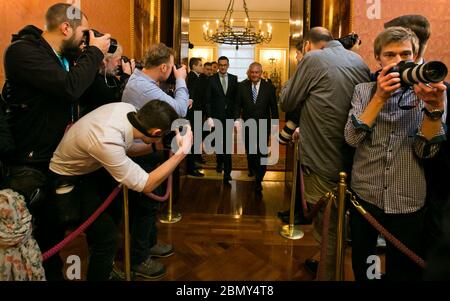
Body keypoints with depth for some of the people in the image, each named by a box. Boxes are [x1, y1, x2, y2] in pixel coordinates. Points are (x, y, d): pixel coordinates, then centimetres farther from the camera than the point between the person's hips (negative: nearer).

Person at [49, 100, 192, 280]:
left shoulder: (128, 109, -20)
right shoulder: (106, 142, -41)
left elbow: (126, 149, 1)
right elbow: (146, 185, -30)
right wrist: (182, 152, -34)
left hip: (90, 166, 8)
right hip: (70, 181, -8)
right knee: (106, 238, -6)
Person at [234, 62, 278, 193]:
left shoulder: (269, 87, -5)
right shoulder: (242, 86, -2)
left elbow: (274, 107, -2)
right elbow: (237, 105, 0)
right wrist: (237, 119, -14)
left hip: (263, 126, -2)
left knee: (262, 152, -6)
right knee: (249, 151, 20)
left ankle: (258, 180, 4)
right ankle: (252, 168, 48)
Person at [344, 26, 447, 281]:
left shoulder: (430, 92, -1)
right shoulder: (364, 90, 1)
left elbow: (426, 151, -10)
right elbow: (352, 138, -12)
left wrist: (434, 108, -25)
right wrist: (380, 97, -19)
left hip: (407, 202, 0)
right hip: (364, 195, 1)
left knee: (403, 270, 17)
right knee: (360, 264, 19)